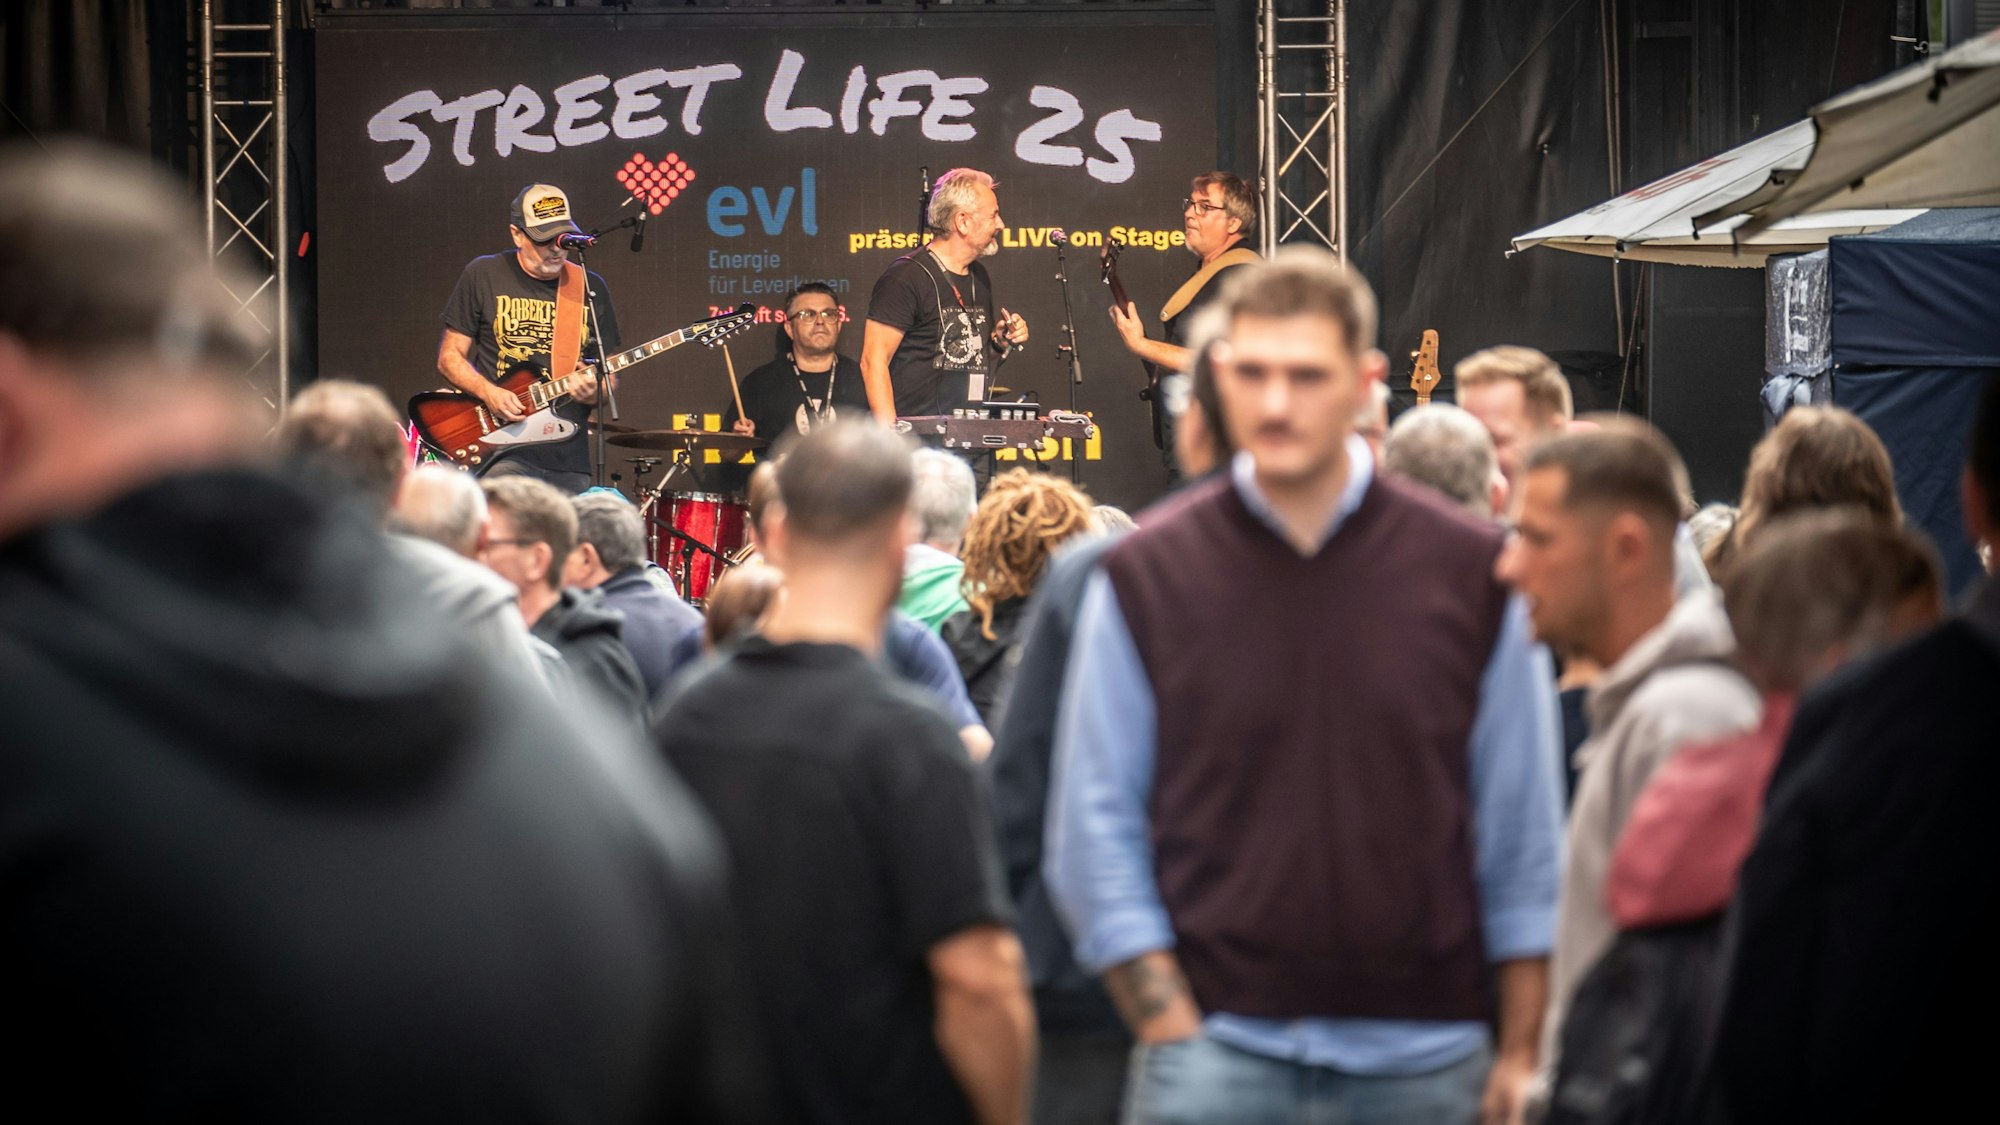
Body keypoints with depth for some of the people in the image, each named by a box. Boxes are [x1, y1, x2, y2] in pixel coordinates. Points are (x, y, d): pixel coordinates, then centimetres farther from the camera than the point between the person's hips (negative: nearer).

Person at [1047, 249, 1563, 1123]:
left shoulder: (1471, 571, 3)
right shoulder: (1144, 576, 1)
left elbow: (1525, 830, 6)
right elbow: (1095, 830, 3)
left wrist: (1522, 1053, 3)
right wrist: (1170, 1030, -5)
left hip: (1423, 1050, 1)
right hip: (1217, 1043, -1)